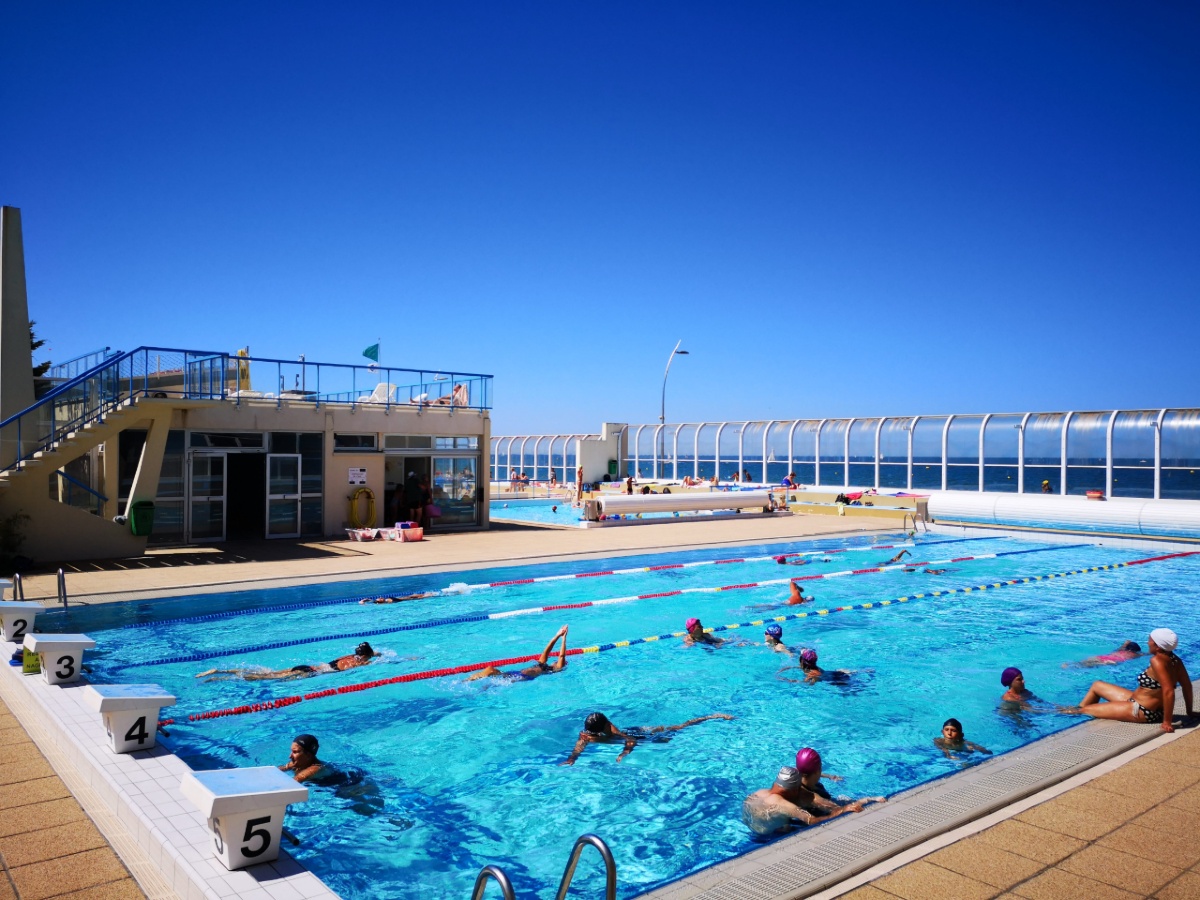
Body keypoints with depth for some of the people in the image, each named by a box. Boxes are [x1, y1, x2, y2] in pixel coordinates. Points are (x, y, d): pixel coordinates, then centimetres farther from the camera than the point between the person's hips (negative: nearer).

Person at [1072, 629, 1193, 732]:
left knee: (1086, 709, 1)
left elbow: (1168, 691, -33)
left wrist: (1167, 722, -29)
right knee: (1096, 685, 21)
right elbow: (1187, 685, 5)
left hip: (1143, 712, -10)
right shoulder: (1173, 659, -2)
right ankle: (1078, 711, 36)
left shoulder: (1157, 660, -28)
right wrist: (1189, 712, 15)